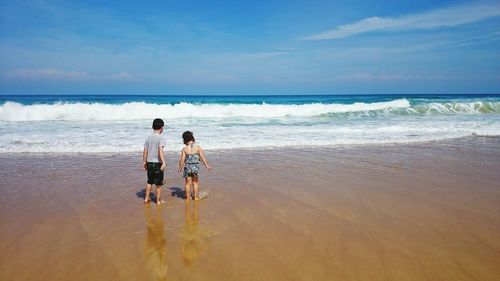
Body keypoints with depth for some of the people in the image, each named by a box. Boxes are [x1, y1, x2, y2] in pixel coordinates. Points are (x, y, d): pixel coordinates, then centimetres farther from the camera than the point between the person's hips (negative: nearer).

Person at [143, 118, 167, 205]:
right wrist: (163, 162, -28)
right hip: (158, 163, -5)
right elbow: (160, 151, -24)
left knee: (150, 181, 21)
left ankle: (147, 198, 28)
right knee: (158, 183, 7)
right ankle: (158, 200, 16)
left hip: (149, 162, 5)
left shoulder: (148, 137, 4)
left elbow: (145, 151, 6)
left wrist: (144, 162, 16)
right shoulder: (161, 138, -12)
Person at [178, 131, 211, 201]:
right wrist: (207, 166, 0)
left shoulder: (184, 149, -9)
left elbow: (182, 160, -7)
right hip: (196, 166, 1)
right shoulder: (198, 147, -8)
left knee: (188, 183, 12)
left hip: (188, 167, -1)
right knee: (195, 182, 17)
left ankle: (187, 197, 19)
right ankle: (195, 197, 21)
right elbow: (202, 157, -8)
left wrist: (180, 168, 7)